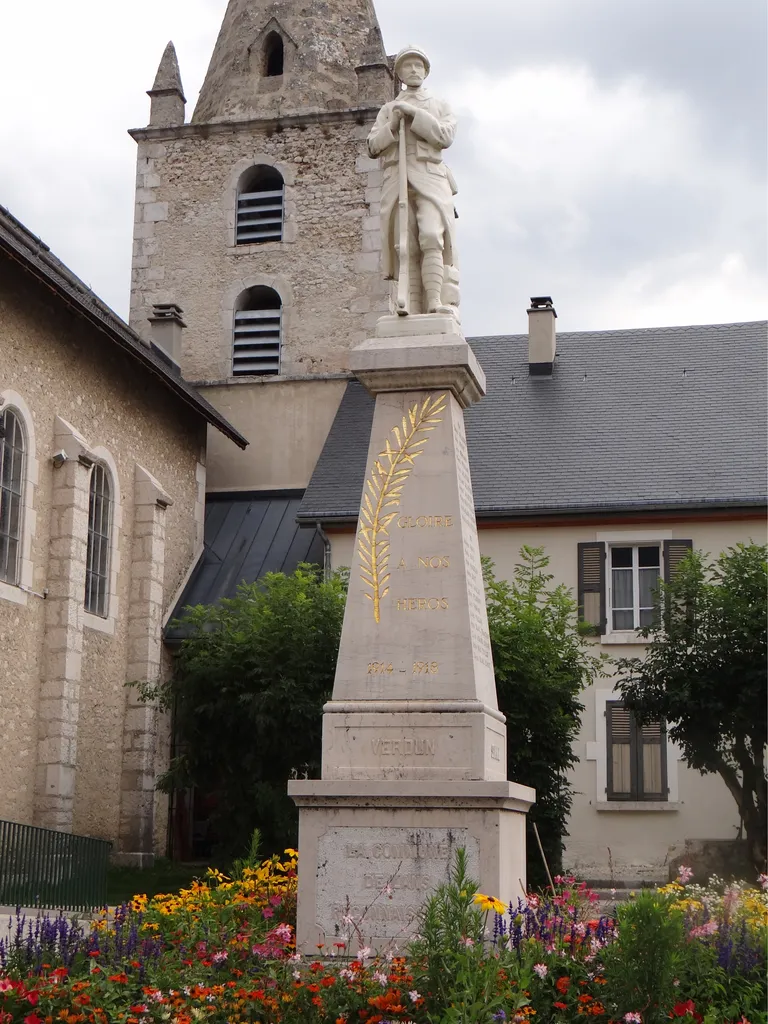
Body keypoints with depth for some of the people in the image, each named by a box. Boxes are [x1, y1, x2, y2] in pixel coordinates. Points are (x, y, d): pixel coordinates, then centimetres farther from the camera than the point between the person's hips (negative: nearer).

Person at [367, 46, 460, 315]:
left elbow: (445, 137, 2)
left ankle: (437, 302, -31)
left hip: (430, 177, -1)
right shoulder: (387, 109, 25)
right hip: (396, 179, 2)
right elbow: (373, 147, 13)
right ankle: (414, 310, -18)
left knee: (432, 238, -23)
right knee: (406, 247, -10)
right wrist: (393, 125, -4)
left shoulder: (440, 106, 21)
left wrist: (413, 113, -4)